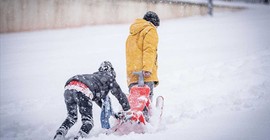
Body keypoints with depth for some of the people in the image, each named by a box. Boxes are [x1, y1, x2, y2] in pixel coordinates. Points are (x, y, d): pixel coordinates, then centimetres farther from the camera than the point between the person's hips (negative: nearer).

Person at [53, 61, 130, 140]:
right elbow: (120, 94, 28)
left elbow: (97, 96, 55)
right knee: (88, 122, 3)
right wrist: (127, 110, 41)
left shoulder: (95, 76, 43)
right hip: (83, 91, -6)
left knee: (71, 117, 22)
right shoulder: (109, 77, 27)